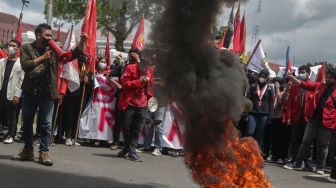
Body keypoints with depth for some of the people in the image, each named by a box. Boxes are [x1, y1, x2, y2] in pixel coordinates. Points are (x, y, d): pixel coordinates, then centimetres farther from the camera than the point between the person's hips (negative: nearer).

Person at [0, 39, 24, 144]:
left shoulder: (21, 63, -3)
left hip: (12, 94, -4)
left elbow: (22, 80, -7)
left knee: (12, 116, 2)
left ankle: (11, 135, 9)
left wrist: (17, 95, -13)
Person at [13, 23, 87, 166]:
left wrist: (82, 42, -18)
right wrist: (42, 57, -19)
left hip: (47, 92, 0)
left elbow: (72, 54, -3)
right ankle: (28, 150, 26)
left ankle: (44, 153, 7)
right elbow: (25, 65, -14)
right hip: (30, 91, 0)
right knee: (27, 122, 11)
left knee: (46, 124, 1)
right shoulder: (27, 48, 0)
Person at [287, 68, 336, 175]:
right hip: (313, 119, 3)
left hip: (327, 122, -3)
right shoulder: (320, 86, 8)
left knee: (323, 145, 6)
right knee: (306, 141, 7)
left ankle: (320, 167, 17)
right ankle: (298, 163, 14)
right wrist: (292, 78, -7)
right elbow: (305, 84, 5)